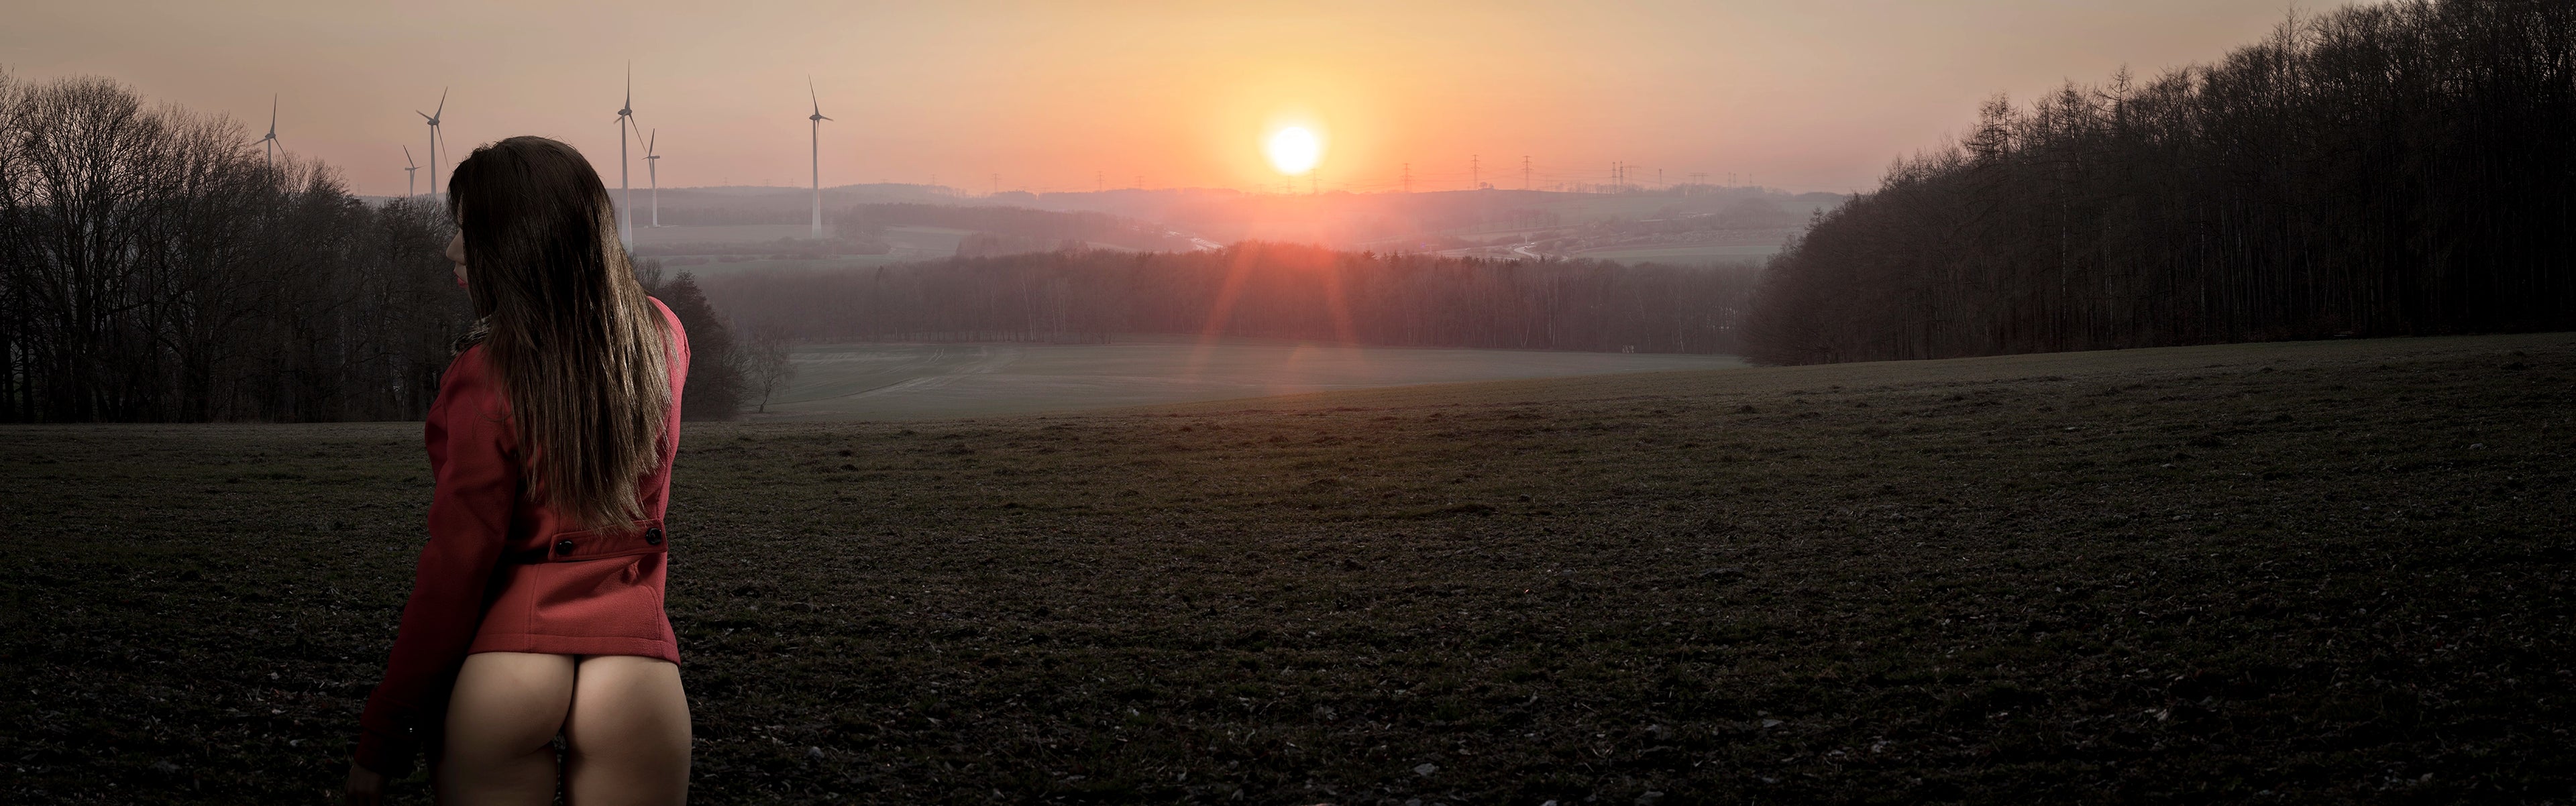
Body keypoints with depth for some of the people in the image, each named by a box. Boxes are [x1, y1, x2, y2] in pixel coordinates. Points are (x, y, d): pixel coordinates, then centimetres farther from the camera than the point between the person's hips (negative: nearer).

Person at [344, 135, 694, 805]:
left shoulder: (485, 375, -11)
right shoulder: (661, 338, 2)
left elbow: (456, 566, -11)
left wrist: (381, 737, -2)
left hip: (503, 665, -3)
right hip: (638, 664, 4)